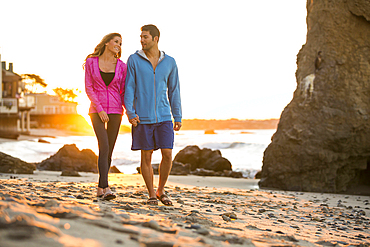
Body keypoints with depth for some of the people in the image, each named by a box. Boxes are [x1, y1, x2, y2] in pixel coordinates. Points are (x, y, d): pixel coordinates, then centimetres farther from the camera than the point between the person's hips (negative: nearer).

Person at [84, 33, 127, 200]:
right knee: (104, 147, -18)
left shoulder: (121, 66, 5)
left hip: (115, 111, 3)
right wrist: (99, 110, -13)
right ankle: (106, 188, -22)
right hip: (96, 110, -3)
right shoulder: (91, 62, 0)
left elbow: (123, 92, 7)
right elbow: (88, 88, -3)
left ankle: (100, 188, 16)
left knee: (108, 151, 4)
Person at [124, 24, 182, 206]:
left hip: (164, 116, 2)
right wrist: (130, 113, -12)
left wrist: (178, 117, 7)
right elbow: (129, 88, -1)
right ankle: (151, 195, 15)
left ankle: (161, 191, 16)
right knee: (146, 156, 3)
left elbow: (174, 90, 10)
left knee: (167, 154, -4)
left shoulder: (169, 62, 6)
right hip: (142, 117, -1)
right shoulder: (134, 60, 1)